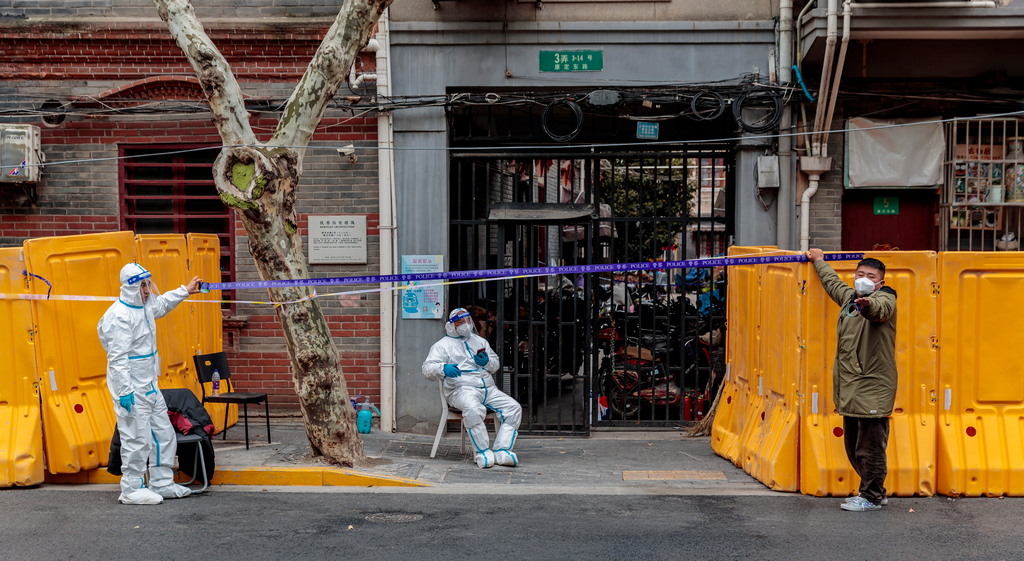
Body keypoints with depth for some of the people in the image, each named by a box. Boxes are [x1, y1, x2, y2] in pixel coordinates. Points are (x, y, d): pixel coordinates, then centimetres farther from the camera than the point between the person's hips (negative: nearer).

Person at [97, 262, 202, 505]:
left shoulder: (145, 306, 10)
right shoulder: (119, 316, -19)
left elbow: (162, 303, 36)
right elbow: (117, 358, -22)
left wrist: (185, 290, 45)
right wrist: (124, 391, -25)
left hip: (149, 385, 10)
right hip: (131, 388, -10)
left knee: (164, 434, 13)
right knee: (137, 439, -6)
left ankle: (162, 483, 24)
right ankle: (131, 490, 5)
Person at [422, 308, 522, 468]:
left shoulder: (480, 341, 28)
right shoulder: (443, 345, 12)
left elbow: (495, 364, 27)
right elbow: (428, 368, 0)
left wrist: (487, 362, 2)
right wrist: (443, 368, -23)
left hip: (488, 389, 6)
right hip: (462, 389, -5)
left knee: (514, 408, -16)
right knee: (473, 409, -39)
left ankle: (502, 451, -19)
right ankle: (483, 451, -24)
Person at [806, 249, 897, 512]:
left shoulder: (884, 299, -8)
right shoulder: (848, 297, 15)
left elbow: (879, 309, -34)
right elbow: (832, 281, 37)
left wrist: (867, 305, -56)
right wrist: (819, 260, 51)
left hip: (873, 388, -9)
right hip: (850, 387, 9)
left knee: (870, 446, -5)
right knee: (853, 446, 15)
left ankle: (871, 497, 7)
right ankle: (876, 492, 28)